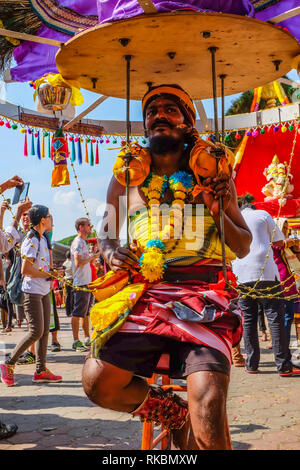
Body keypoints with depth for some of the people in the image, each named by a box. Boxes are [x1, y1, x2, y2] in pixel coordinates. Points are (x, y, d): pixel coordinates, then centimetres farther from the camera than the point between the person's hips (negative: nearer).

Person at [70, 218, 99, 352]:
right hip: (81, 283, -10)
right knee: (77, 313, -6)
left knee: (86, 312, 15)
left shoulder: (83, 242, 18)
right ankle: (76, 342, -2)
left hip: (87, 282, 10)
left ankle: (87, 339, 23)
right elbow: (78, 262, -22)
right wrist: (92, 257, -13)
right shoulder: (77, 242, -13)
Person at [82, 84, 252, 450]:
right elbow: (105, 235, 22)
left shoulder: (213, 174, 11)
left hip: (203, 299, -2)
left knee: (208, 403, -22)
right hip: (143, 296, 3)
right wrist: (110, 252, -2)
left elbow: (243, 248, 12)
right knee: (97, 382, -13)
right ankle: (174, 413, 14)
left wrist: (220, 213, -8)